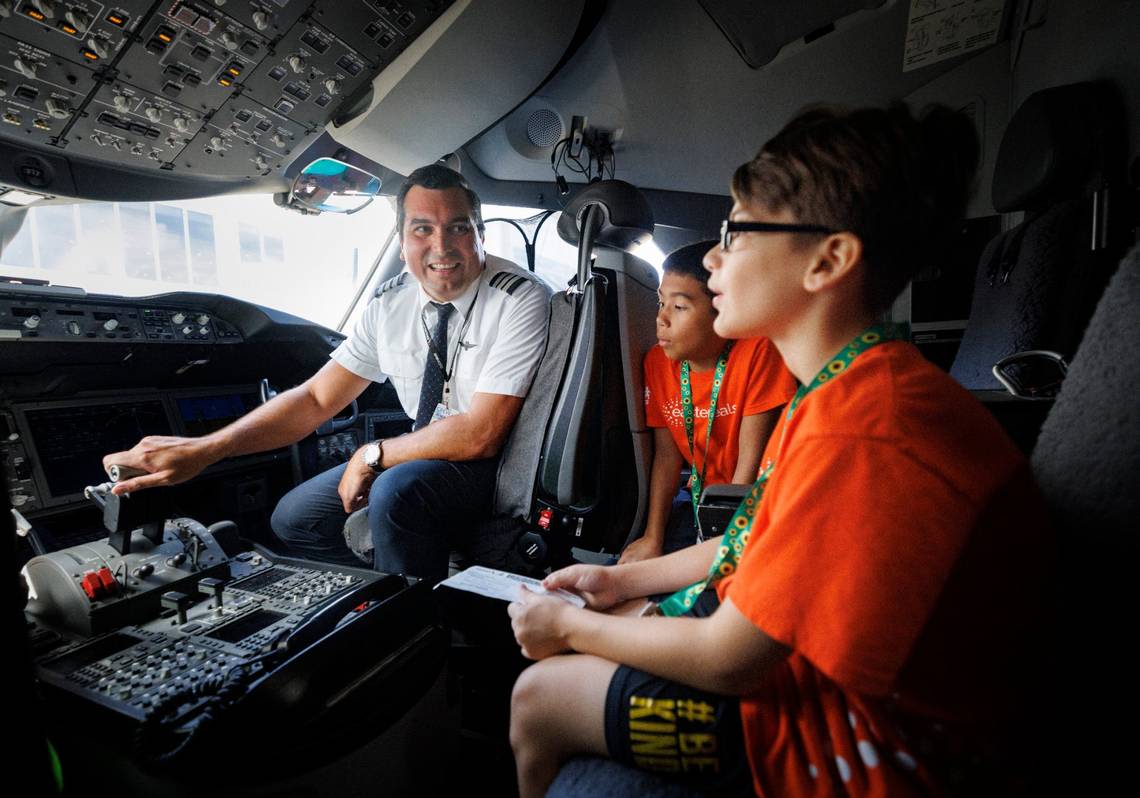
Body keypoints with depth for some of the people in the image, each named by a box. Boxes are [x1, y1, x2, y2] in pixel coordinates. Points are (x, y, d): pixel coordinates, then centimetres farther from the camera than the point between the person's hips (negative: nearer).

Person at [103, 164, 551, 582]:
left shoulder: (522, 300, -21)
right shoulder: (390, 304, -3)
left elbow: (479, 435, -27)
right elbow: (316, 399, -1)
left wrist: (373, 454, -17)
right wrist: (200, 450, -11)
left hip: (497, 461, -6)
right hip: (422, 454, 6)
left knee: (397, 491, -33)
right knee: (296, 518, 4)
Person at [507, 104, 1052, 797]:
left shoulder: (859, 427, -33)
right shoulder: (856, 387, 2)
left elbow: (728, 660, -25)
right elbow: (756, 541, 8)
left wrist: (569, 624, -9)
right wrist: (623, 580, 7)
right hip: (802, 655, 9)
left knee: (538, 698, -2)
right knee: (584, 641, 14)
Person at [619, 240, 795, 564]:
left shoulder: (758, 352, -23)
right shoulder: (657, 361, -7)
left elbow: (751, 460, -19)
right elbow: (667, 455, -4)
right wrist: (653, 538, -12)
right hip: (699, 495, 4)